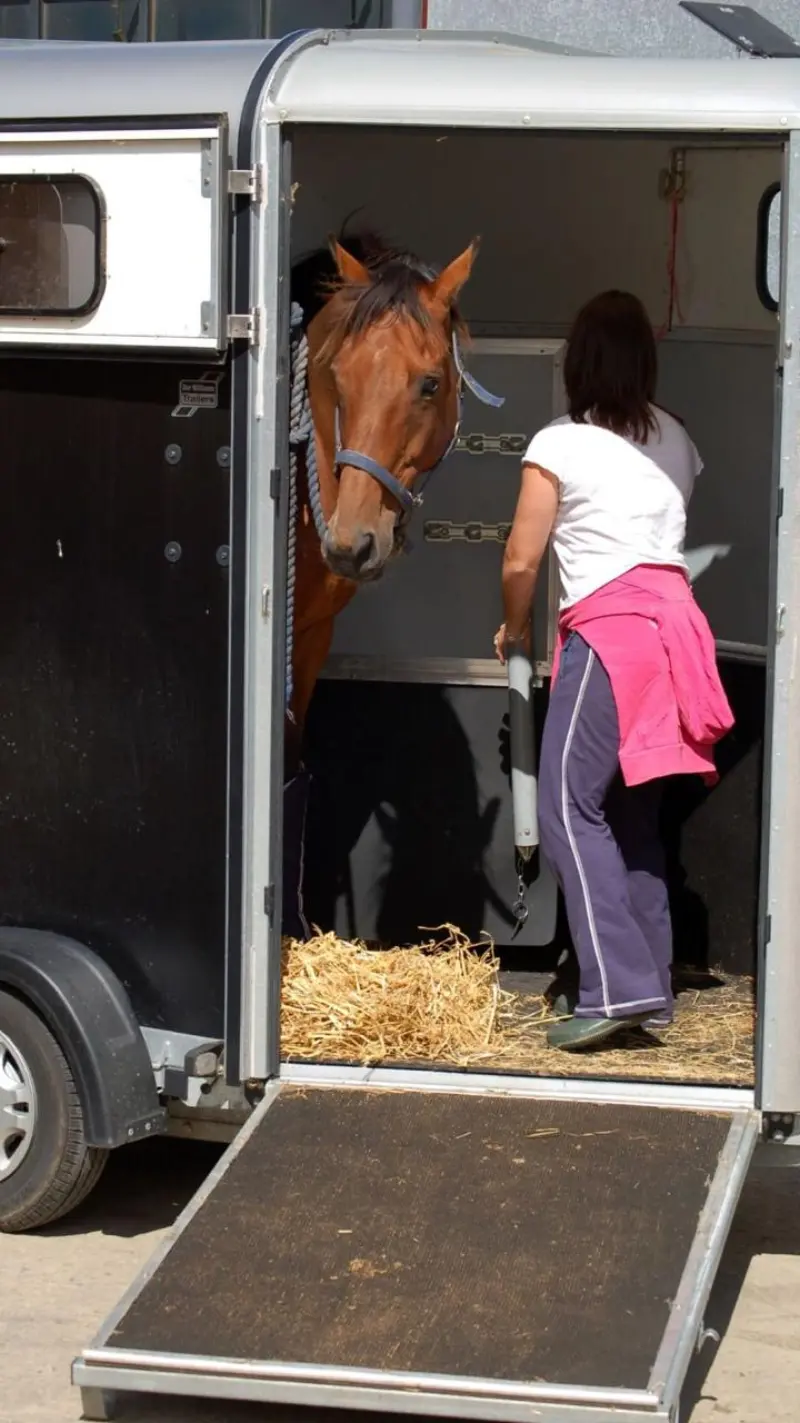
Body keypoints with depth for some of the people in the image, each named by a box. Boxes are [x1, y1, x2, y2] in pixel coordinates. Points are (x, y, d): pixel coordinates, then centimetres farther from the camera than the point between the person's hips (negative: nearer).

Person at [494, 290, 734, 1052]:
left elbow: (521, 562, -3)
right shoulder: (676, 441, 13)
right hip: (672, 620, 7)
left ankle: (617, 987, -16)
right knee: (634, 812, 12)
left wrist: (514, 630, 16)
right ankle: (651, 988, 12)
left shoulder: (559, 444, -3)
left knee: (570, 807, -6)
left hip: (608, 631, -7)